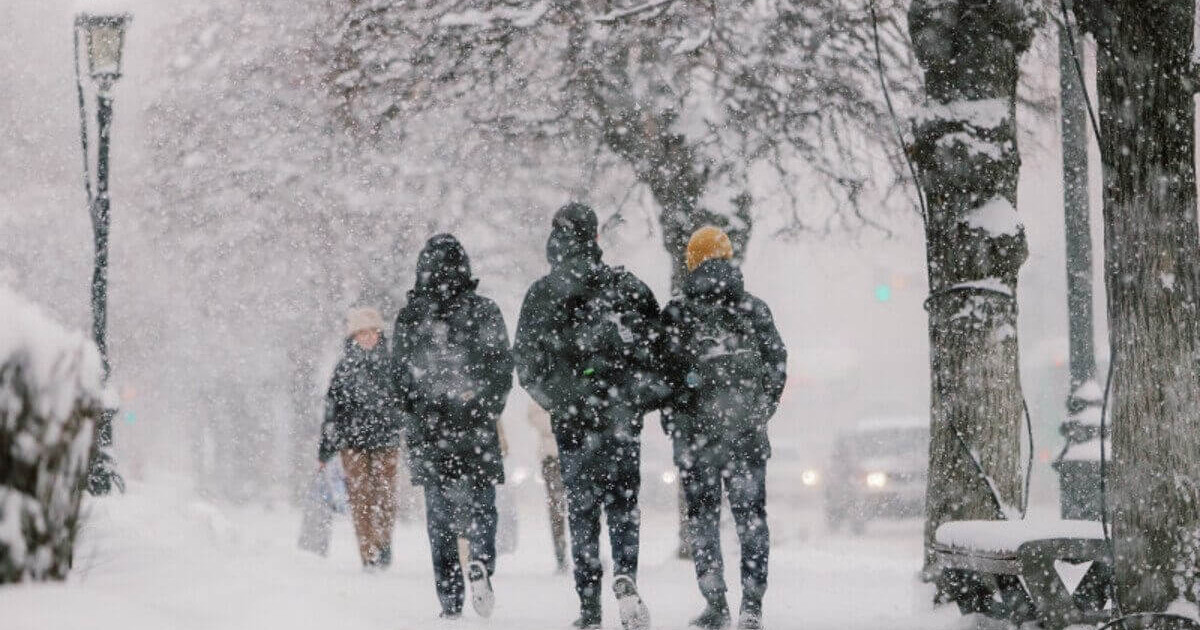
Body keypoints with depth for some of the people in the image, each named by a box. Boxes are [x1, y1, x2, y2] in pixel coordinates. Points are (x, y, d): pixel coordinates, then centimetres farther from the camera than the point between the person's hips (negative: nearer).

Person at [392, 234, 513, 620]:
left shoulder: (408, 317, 1)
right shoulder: (484, 312, -2)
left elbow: (400, 375, 4)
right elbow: (503, 367, -2)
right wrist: (487, 410, 9)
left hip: (429, 430, 1)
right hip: (477, 430, -1)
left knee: (440, 513, 8)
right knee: (480, 503, 9)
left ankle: (450, 601, 1)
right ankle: (481, 562, -21)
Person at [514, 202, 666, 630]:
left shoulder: (541, 294, -2)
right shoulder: (628, 286, 0)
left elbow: (526, 361, -1)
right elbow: (657, 346, -2)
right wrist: (645, 396, 9)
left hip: (573, 418, 0)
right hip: (623, 416, 0)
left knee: (582, 508, 8)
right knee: (623, 502, 10)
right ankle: (625, 577, -15)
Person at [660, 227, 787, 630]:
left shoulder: (675, 314, -4)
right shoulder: (754, 309, 3)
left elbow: (666, 371, -5)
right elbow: (777, 365, 4)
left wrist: (672, 423, 7)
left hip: (696, 430, -2)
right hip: (748, 431, 2)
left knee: (703, 517, 8)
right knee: (752, 516, 6)